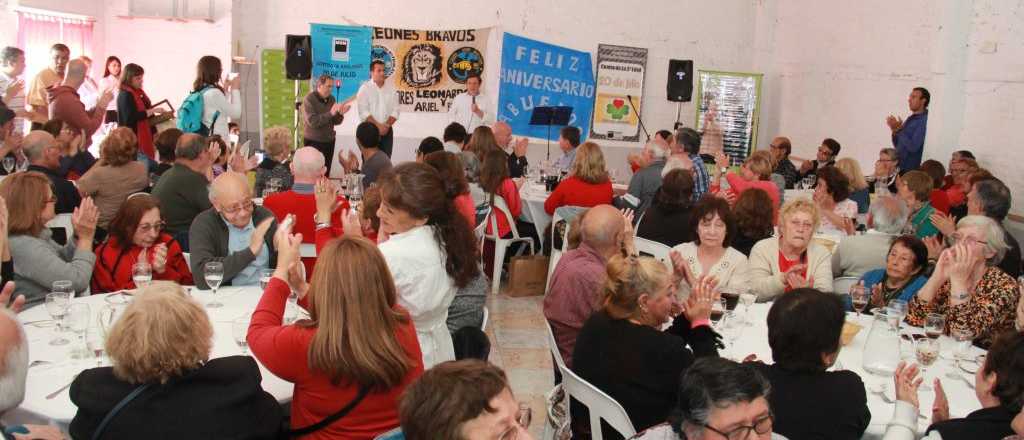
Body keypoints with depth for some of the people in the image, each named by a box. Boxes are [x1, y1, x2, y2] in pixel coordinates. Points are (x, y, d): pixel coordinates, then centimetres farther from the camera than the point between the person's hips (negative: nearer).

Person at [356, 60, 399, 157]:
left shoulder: (391, 88, 7)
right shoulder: (365, 88, -3)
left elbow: (396, 110, 3)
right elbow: (363, 112, -11)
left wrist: (387, 125, -11)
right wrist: (378, 125, -17)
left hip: (387, 130, 3)